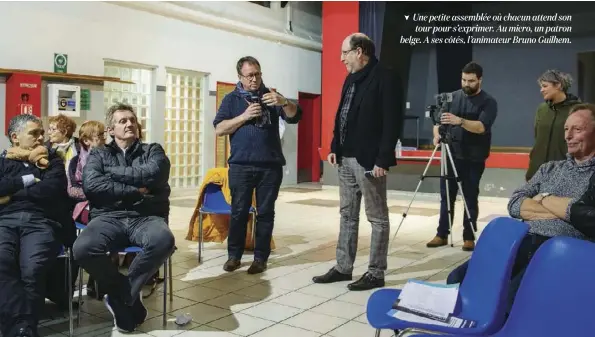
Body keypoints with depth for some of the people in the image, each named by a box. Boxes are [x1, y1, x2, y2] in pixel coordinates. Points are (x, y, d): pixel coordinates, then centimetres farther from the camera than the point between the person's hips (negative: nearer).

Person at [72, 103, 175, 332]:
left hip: (146, 217, 0)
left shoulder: (153, 151, 16)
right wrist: (135, 190, -6)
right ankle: (130, 297, -8)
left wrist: (112, 172, 0)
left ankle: (120, 297, -12)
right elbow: (91, 185, -4)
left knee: (164, 241, -36)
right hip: (109, 217, 1)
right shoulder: (98, 154, 17)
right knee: (82, 248, -32)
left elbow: (153, 175, -8)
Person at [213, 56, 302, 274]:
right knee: (239, 212, 4)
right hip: (240, 165, 0)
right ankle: (234, 255, 15)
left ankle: (260, 258, 12)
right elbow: (219, 129, 0)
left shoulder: (271, 96, 9)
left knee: (265, 213, 4)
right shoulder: (232, 99, 8)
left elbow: (295, 117, -3)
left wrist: (284, 102, -24)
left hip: (271, 166, 0)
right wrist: (244, 116, -12)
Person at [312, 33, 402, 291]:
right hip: (346, 159, 9)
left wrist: (382, 159, -19)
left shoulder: (384, 78, -10)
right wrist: (335, 148, 11)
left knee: (377, 218, 3)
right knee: (347, 215, 14)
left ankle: (376, 273, 12)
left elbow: (392, 122, -16)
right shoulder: (351, 79, 15)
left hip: (368, 161, -9)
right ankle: (343, 267, 24)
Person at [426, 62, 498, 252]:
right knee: (446, 196, 5)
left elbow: (481, 127, -20)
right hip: (451, 155, 4)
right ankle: (442, 234, 13)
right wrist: (437, 134, -10)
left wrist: (460, 121, -36)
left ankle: (469, 237, 11)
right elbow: (438, 119, 11)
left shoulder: (488, 102, -5)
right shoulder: (453, 97, 8)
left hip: (473, 159, -3)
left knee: (470, 198, 2)